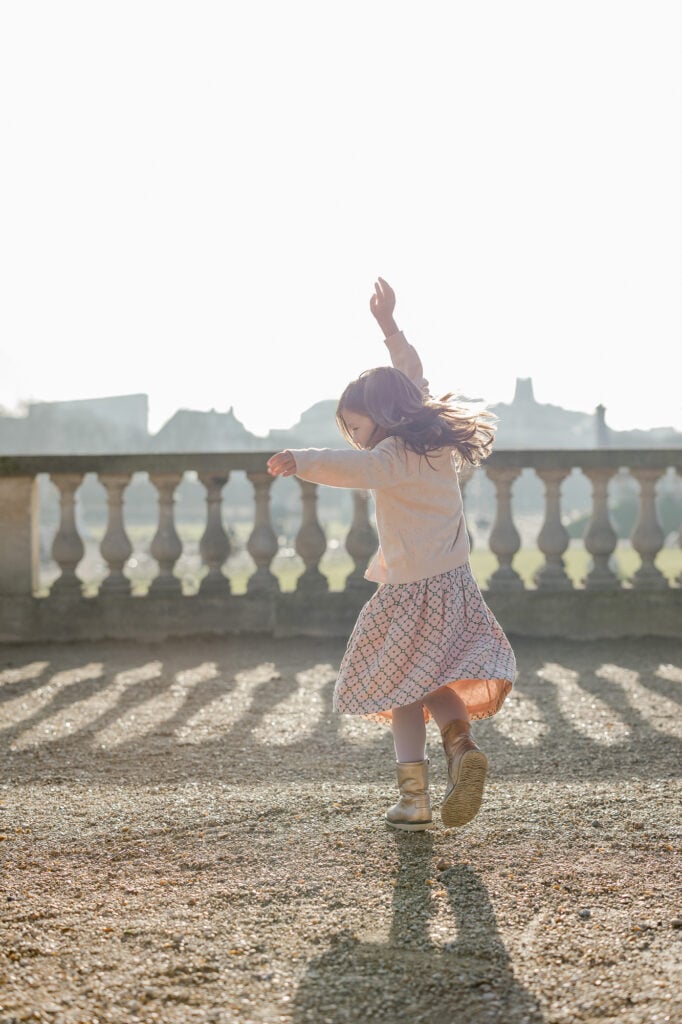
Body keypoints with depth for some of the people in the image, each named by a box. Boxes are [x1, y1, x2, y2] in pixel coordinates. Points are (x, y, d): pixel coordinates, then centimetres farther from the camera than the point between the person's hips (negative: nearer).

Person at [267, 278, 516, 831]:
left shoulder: (396, 454, -16)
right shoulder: (436, 438, 9)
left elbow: (356, 467, -39)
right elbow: (414, 379, 25)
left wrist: (302, 460, -52)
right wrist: (389, 325, 32)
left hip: (412, 592, -7)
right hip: (456, 583, 7)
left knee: (402, 689, 7)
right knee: (433, 682, 13)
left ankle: (415, 796, 5)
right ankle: (461, 743, -16)